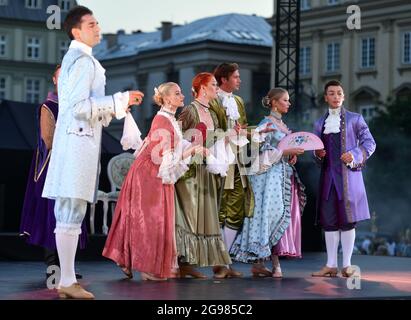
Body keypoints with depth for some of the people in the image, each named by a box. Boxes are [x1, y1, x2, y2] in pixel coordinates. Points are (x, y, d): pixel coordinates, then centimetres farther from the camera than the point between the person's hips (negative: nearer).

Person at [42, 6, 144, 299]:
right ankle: (68, 282, -7)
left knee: (68, 213, 11)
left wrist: (119, 104, 24)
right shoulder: (84, 60, -12)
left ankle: (67, 278, 17)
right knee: (71, 212, -9)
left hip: (73, 140, 11)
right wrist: (121, 100, -17)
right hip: (79, 140, -11)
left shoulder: (73, 58, 19)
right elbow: (80, 106, -20)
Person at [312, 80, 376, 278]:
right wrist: (318, 154, -2)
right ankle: (331, 265, 5)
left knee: (347, 220, -3)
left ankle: (346, 265, 2)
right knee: (328, 220, 1)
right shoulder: (320, 123, 16)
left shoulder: (355, 119, 6)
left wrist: (355, 155, -14)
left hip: (348, 174, -3)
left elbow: (369, 143, 2)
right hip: (328, 176, 3)